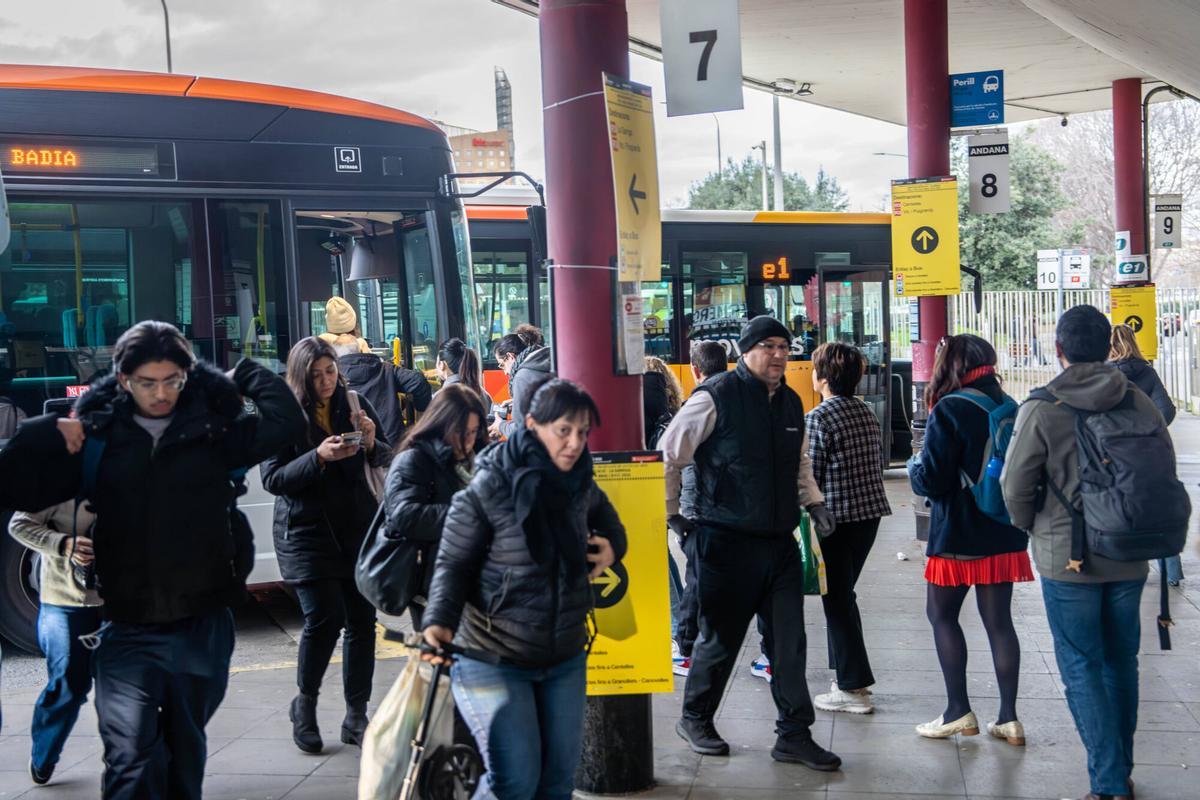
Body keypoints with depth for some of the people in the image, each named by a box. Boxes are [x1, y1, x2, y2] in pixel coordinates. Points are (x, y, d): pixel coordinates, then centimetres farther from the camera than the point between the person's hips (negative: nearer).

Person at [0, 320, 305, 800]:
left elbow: (286, 422, -10)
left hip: (202, 626, 1)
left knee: (185, 752, 17)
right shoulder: (97, 437, 1)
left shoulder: (212, 429, 1)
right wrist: (47, 434, -10)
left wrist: (245, 374, -3)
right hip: (127, 630, -1)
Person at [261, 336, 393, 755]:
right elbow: (272, 479, -8)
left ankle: (356, 716, 15)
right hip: (306, 532, -4)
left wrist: (371, 442, -12)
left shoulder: (356, 404, 6)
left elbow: (385, 460, 11)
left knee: (362, 620, 3)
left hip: (358, 528, 4)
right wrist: (318, 457, -22)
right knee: (324, 617, -13)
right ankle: (304, 704, 12)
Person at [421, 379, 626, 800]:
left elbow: (601, 512, 23)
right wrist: (439, 622, -30)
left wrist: (613, 545, 2)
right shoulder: (488, 489, -18)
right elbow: (453, 564, -14)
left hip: (566, 658, 6)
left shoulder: (579, 482, 0)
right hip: (494, 660, -6)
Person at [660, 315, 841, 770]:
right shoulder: (715, 398, -11)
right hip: (727, 542, -6)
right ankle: (695, 719, 28)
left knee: (789, 641, 6)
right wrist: (673, 513, -3)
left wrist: (813, 502, 11)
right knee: (721, 638, 6)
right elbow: (669, 455, -6)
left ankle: (794, 735, 16)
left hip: (781, 542, 6)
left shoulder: (791, 402, 11)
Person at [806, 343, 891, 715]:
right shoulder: (868, 413, 9)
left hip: (836, 517, -8)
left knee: (836, 600, 1)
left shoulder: (818, 418, -14)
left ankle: (853, 687, 5)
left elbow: (809, 476, -15)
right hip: (871, 511, 8)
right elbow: (879, 464, 14)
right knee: (843, 594, 19)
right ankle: (850, 673, 25)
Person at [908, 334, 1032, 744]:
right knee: (998, 619, 10)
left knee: (941, 614, 9)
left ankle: (958, 711, 8)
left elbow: (931, 480, -18)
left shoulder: (949, 411, -15)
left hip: (959, 536, -6)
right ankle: (1008, 718, 13)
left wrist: (914, 465, 2)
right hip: (1004, 534, 6)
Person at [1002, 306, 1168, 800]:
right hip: (1129, 557, 4)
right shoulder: (1139, 403, -2)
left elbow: (1016, 486, -9)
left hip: (1067, 559, -4)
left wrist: (1032, 527, 11)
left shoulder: (1041, 409, -13)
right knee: (1121, 663, 17)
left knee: (1082, 669, 4)